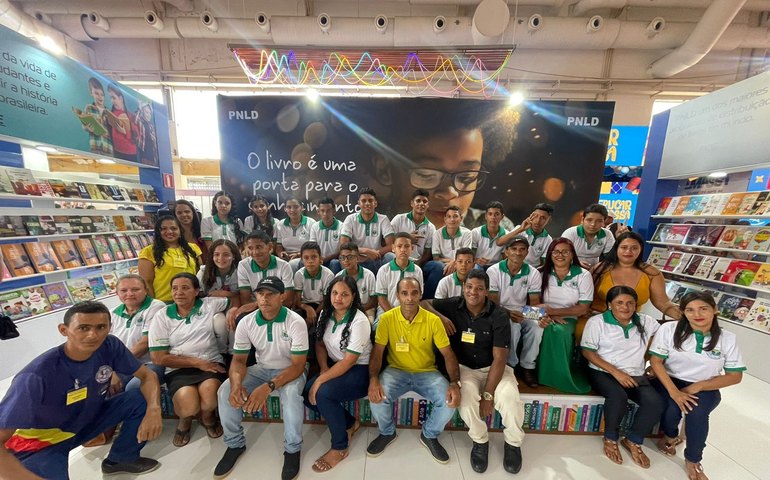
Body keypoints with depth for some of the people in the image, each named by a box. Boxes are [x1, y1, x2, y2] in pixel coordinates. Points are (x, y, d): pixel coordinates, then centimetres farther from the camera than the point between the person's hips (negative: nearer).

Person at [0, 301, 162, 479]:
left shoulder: (109, 345, -19)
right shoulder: (36, 376, -31)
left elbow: (147, 375, -13)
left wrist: (153, 409, -30)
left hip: (89, 419, 5)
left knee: (143, 399, -16)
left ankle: (121, 459, 7)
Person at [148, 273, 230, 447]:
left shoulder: (210, 304, 3)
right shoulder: (162, 316, 3)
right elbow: (159, 358, 0)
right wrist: (197, 363, -9)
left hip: (211, 363, 0)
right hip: (179, 369, 0)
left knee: (209, 393, -30)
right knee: (188, 405, -27)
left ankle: (207, 417, 10)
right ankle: (185, 419, 15)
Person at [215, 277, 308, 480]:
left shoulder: (296, 322, -24)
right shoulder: (246, 323, -11)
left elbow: (298, 365, -24)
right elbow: (238, 359, -6)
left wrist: (268, 387, -37)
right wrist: (236, 384, -28)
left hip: (289, 371, -4)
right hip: (261, 369, 5)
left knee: (291, 393, -35)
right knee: (226, 391, -18)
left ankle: (292, 449, -7)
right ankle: (235, 444, 8)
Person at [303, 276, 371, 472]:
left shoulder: (359, 321, -24)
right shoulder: (326, 314, -2)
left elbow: (349, 361, -24)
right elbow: (320, 344, 8)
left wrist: (320, 380, -24)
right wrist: (323, 369, -8)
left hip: (359, 370, -7)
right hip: (334, 365, 7)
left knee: (323, 393, -27)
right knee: (307, 393, -12)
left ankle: (340, 447, -1)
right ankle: (349, 423, 10)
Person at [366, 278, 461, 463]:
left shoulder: (433, 320, -12)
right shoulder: (387, 318, -13)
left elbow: (448, 354, -8)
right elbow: (377, 352, -10)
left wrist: (455, 383, -24)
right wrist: (373, 379, -27)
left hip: (427, 372, 1)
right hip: (396, 371, 0)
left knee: (449, 400, -22)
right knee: (377, 396, -26)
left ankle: (429, 435, 12)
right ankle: (387, 432, 11)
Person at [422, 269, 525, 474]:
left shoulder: (499, 316, -13)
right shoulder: (453, 305, -9)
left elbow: (499, 358, -14)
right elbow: (423, 303, -5)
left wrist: (488, 394, -19)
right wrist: (440, 317, -22)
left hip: (493, 368, 0)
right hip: (464, 367, 0)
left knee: (510, 399, -26)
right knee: (466, 396, -29)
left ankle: (513, 443, 8)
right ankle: (480, 441, 3)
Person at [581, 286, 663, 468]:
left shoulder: (646, 322, 5)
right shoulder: (597, 321, -8)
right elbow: (588, 352, -10)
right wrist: (616, 372, -18)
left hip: (635, 375, 4)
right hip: (603, 372, -4)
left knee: (655, 402, -23)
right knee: (618, 396, -32)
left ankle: (633, 441, 3)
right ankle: (610, 438, -4)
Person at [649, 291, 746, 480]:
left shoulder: (727, 338, -3)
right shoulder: (669, 329, -10)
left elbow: (735, 376, -1)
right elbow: (655, 361, -10)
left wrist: (697, 386, -15)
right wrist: (674, 391, -21)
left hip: (705, 388, 2)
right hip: (669, 381, -1)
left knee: (697, 413, -29)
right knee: (673, 409, -28)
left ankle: (692, 461, -1)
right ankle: (670, 436, 11)